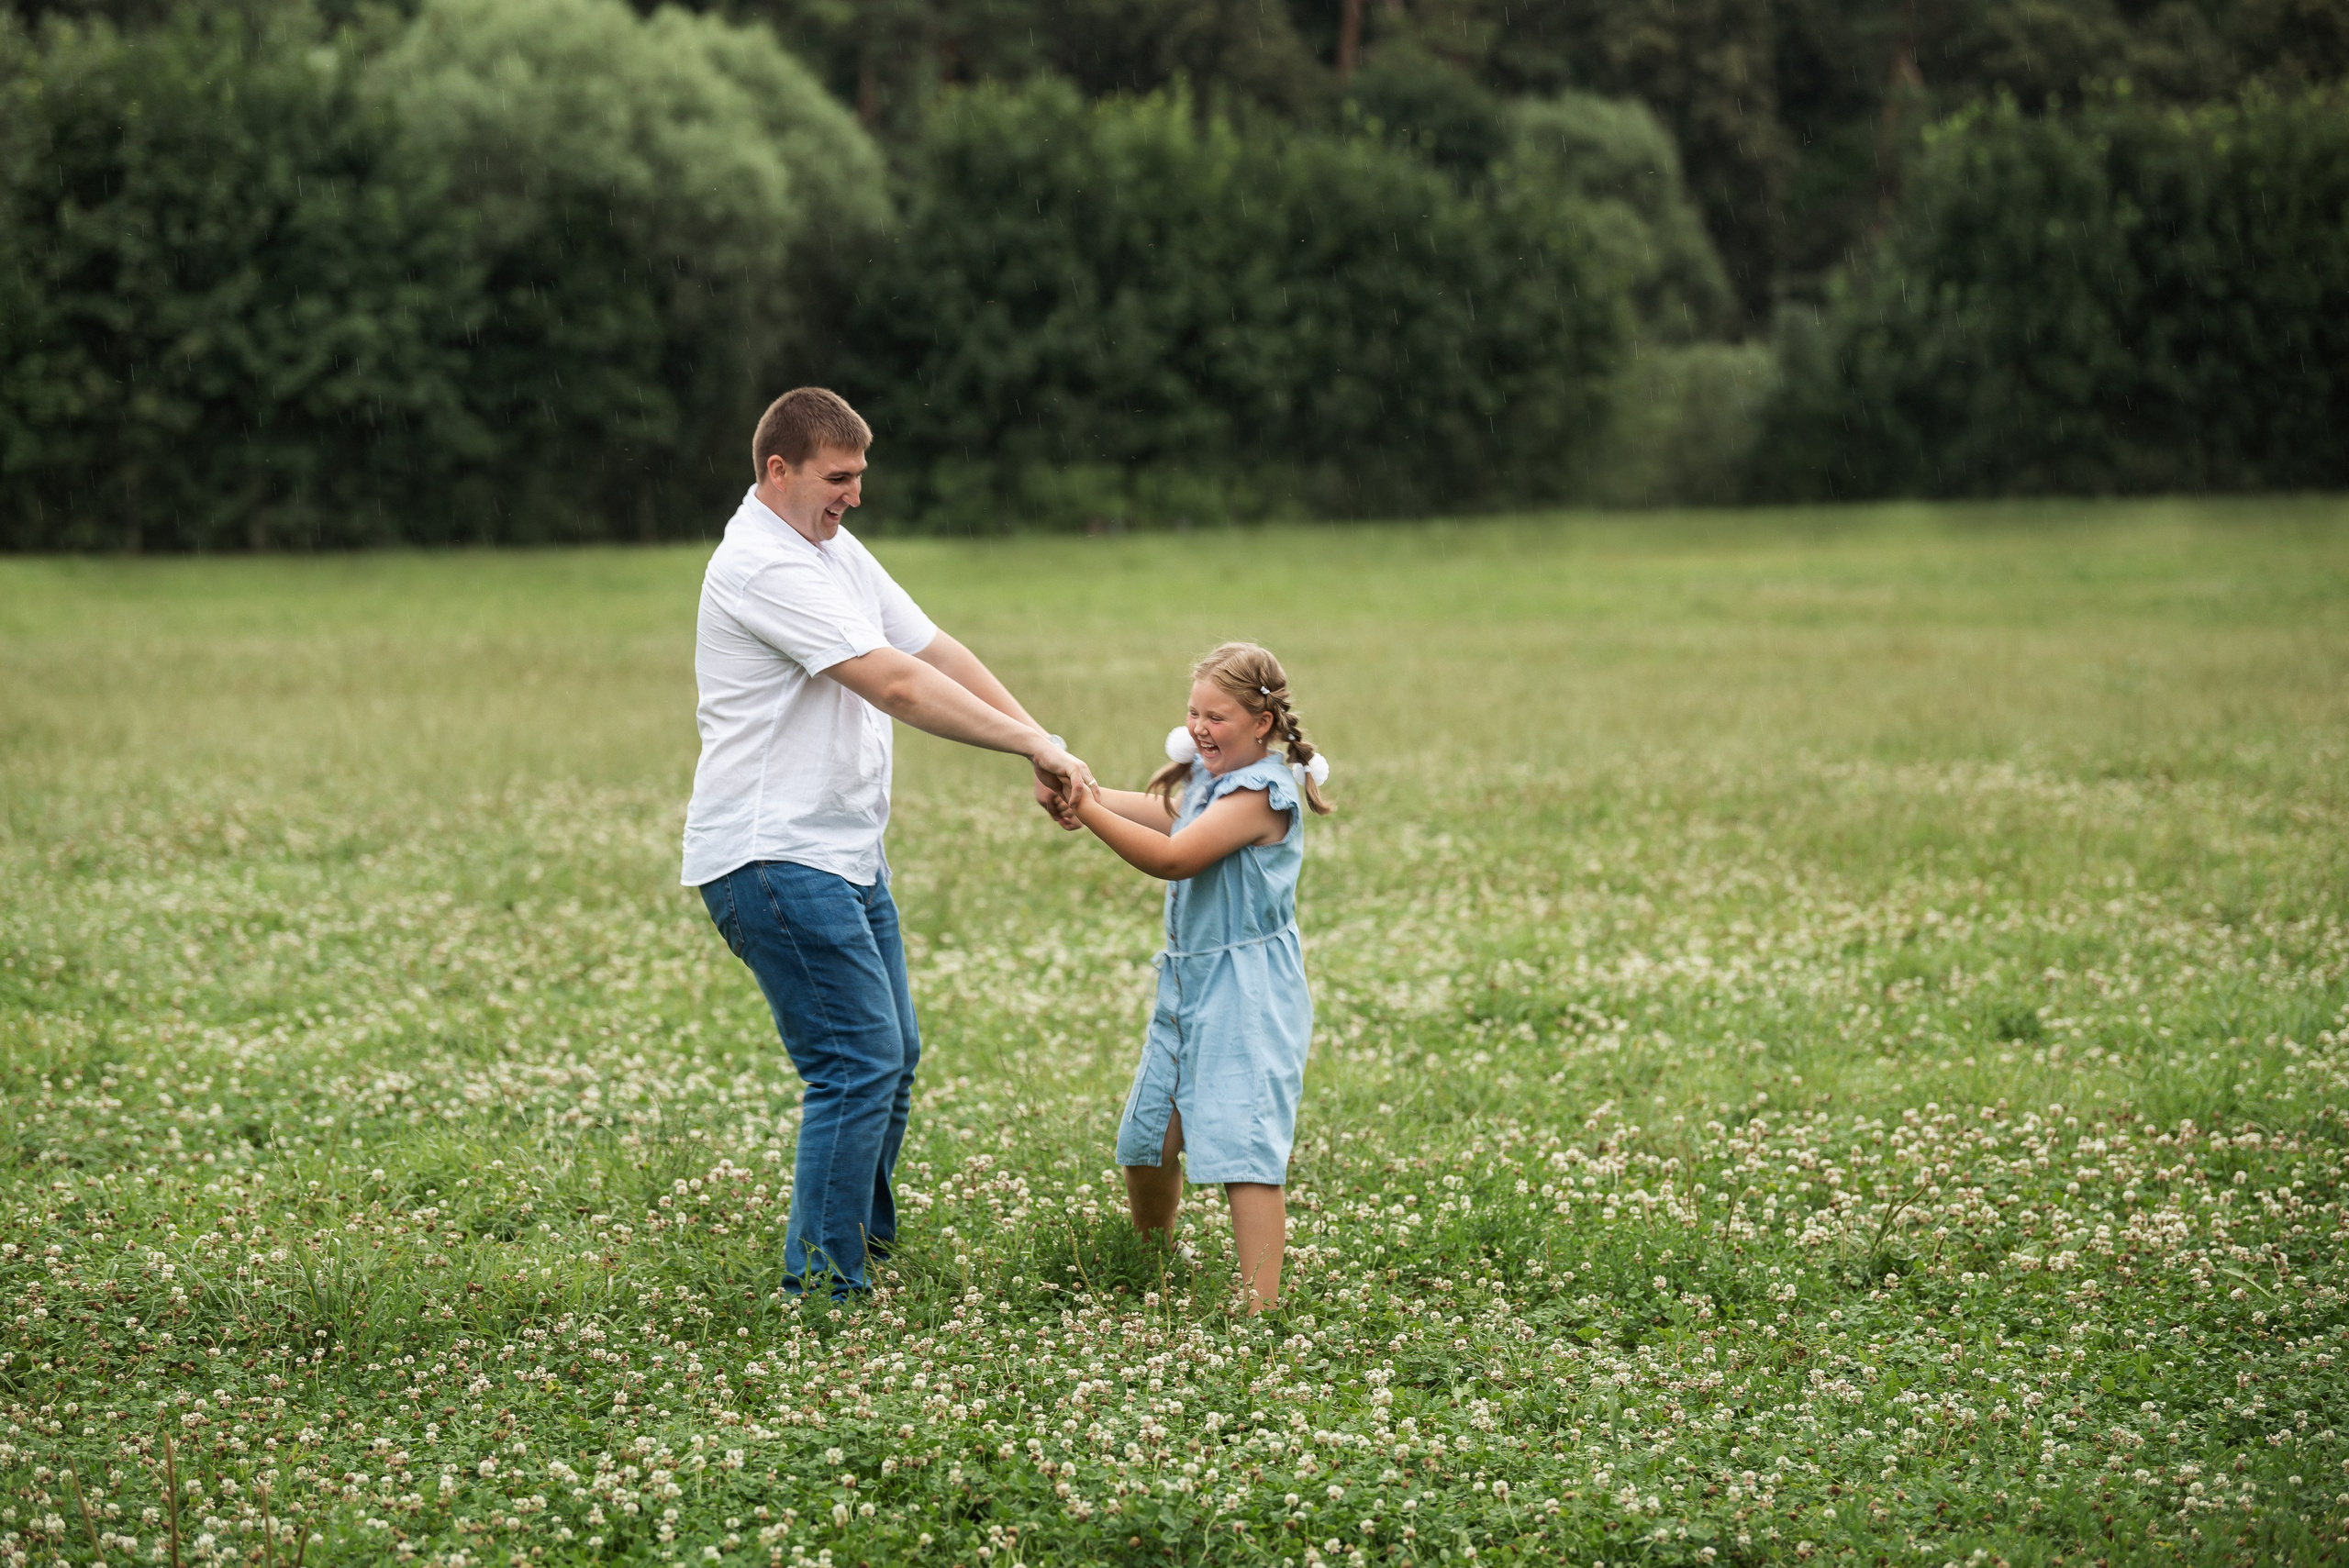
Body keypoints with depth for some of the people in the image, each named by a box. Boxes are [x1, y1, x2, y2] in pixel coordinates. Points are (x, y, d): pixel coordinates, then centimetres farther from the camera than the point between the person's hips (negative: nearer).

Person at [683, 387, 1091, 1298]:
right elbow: (897, 686, -24)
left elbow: (937, 652, 10)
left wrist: (1042, 747, -1)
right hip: (773, 859, -10)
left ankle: (860, 1246, 26)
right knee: (859, 1065, -12)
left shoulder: (836, 551, 15)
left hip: (845, 852, 10)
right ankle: (822, 1290, -6)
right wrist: (1032, 744, -21)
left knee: (890, 1058, 14)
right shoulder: (762, 566, -18)